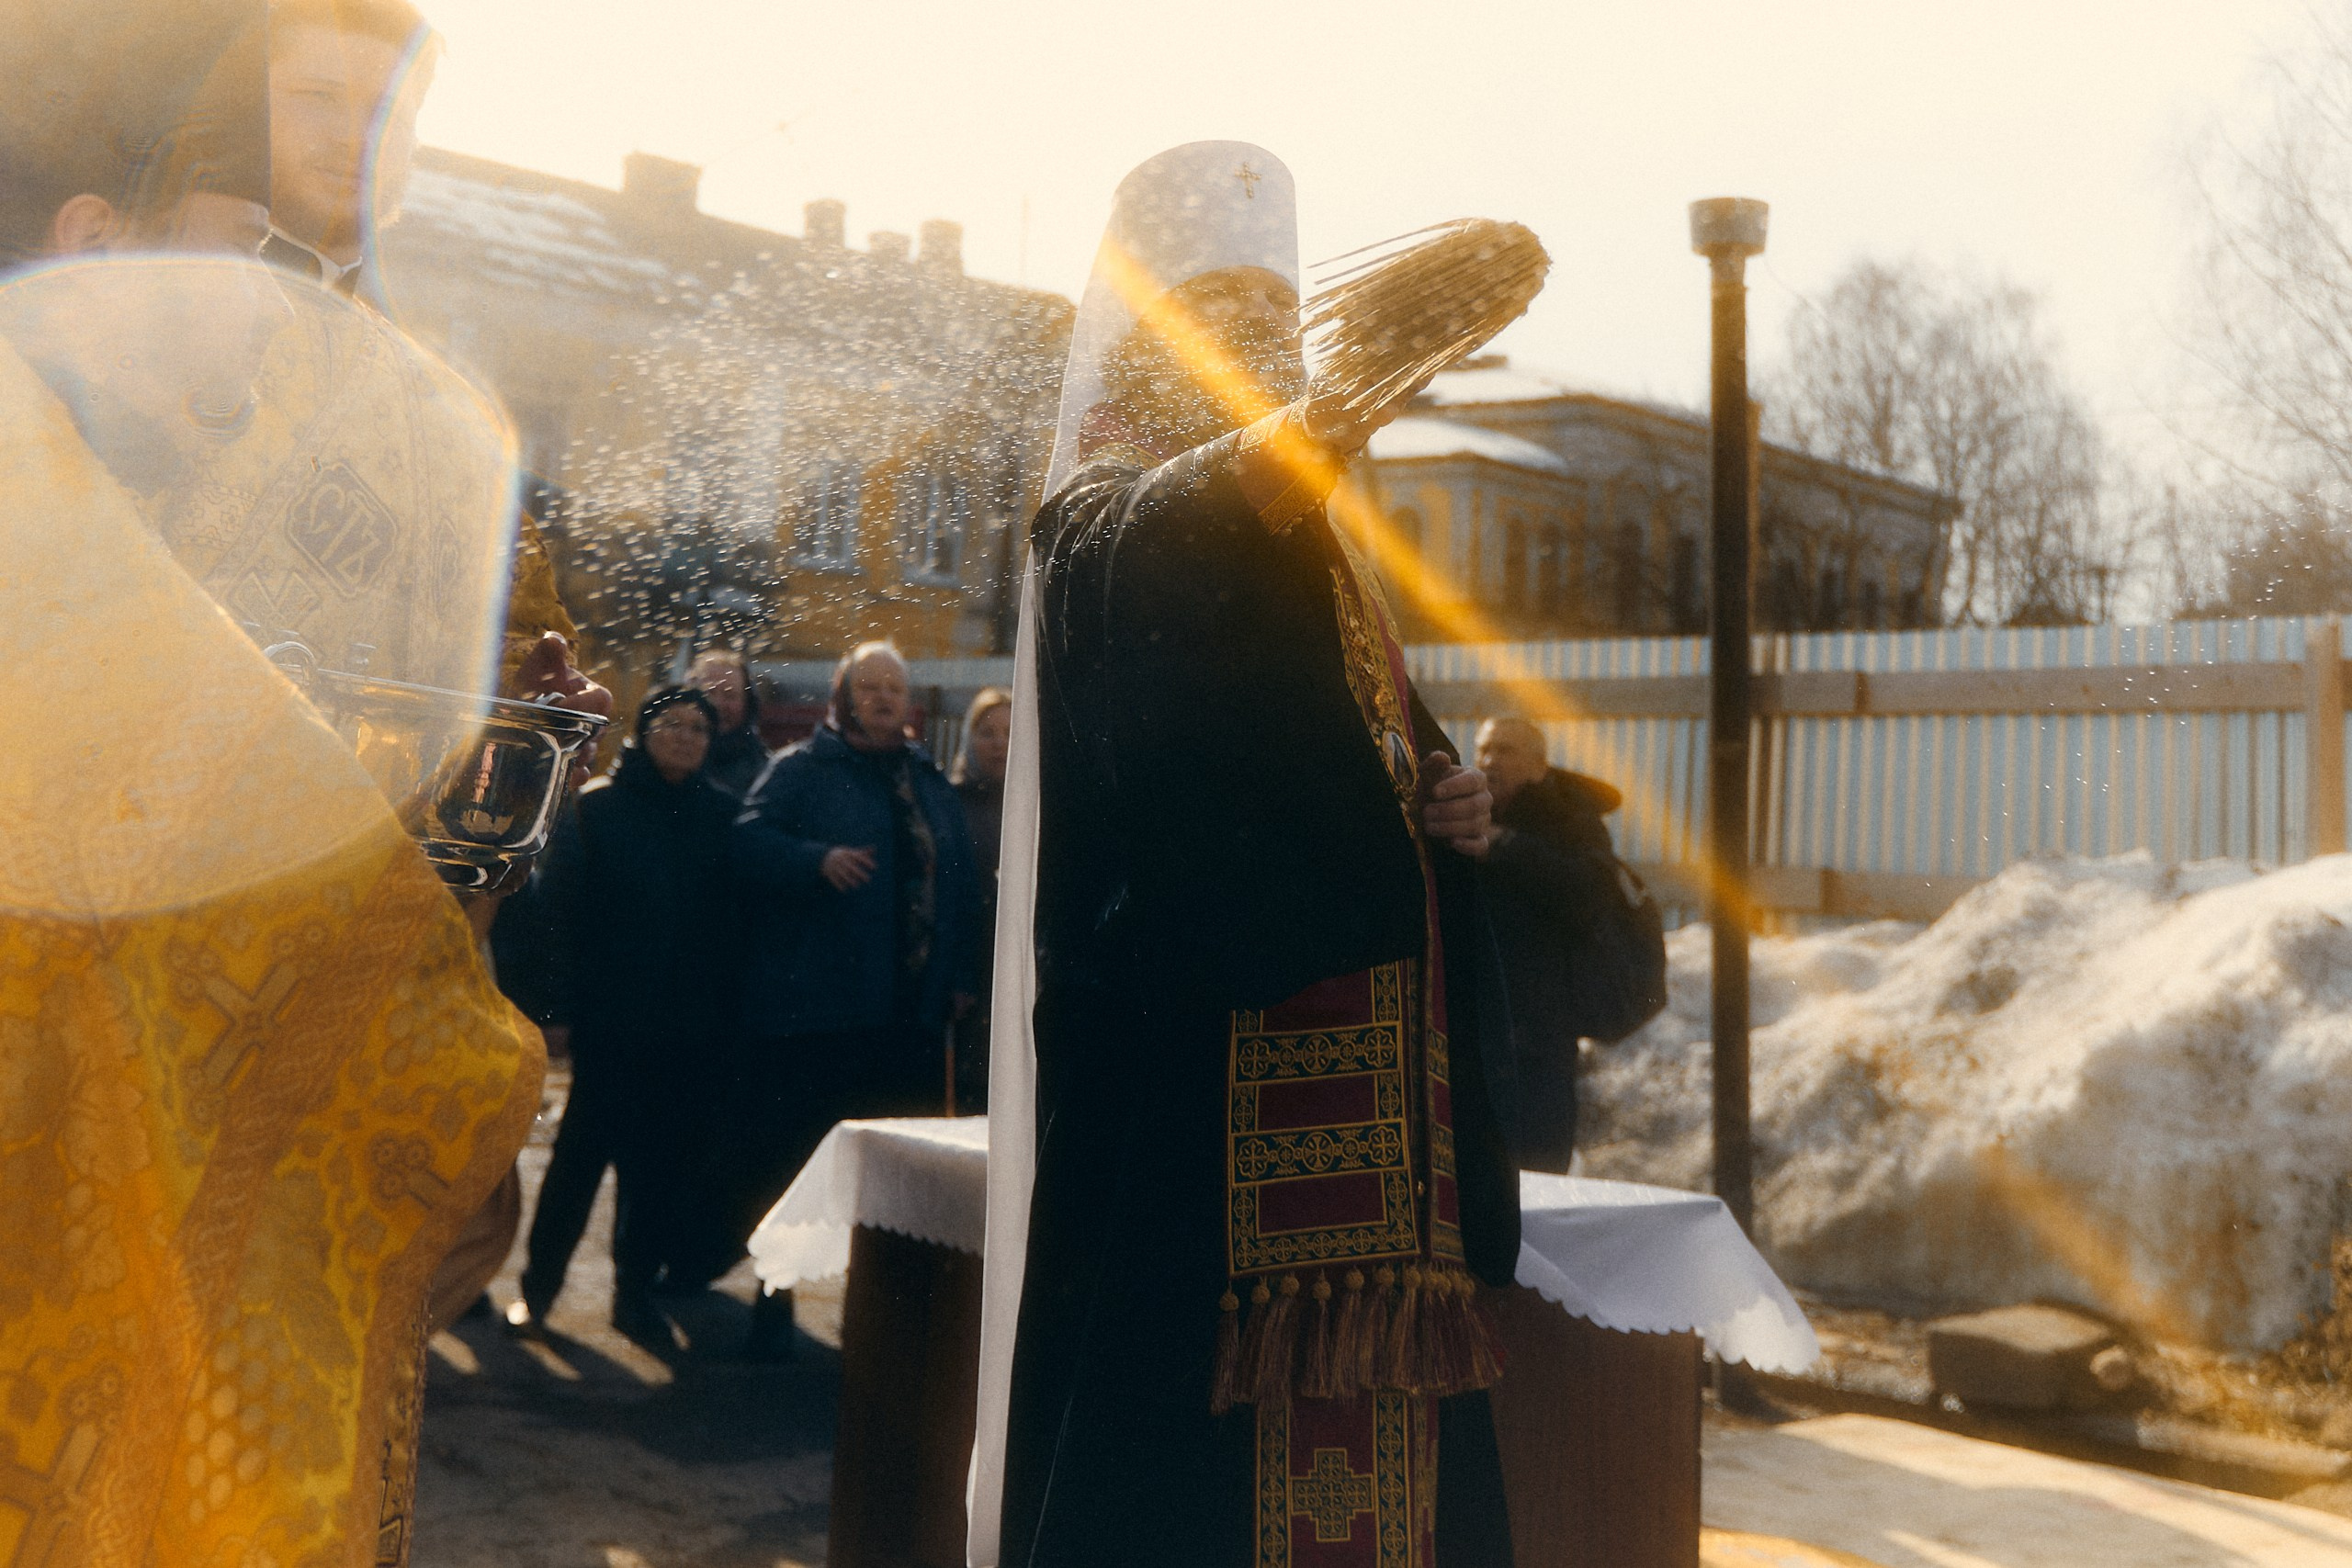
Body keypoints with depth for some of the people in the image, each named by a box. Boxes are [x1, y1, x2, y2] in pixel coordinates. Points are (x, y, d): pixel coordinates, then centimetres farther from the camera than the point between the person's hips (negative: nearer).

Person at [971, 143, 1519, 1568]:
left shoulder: (1314, 539, 24)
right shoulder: (1109, 510, 0)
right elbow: (1146, 563, -27)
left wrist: (1447, 804, 7)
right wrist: (1323, 414, -45)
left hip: (1359, 1060, 7)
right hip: (1192, 1049, -7)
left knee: (1355, 1399, 5)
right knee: (1193, 1386, -10)